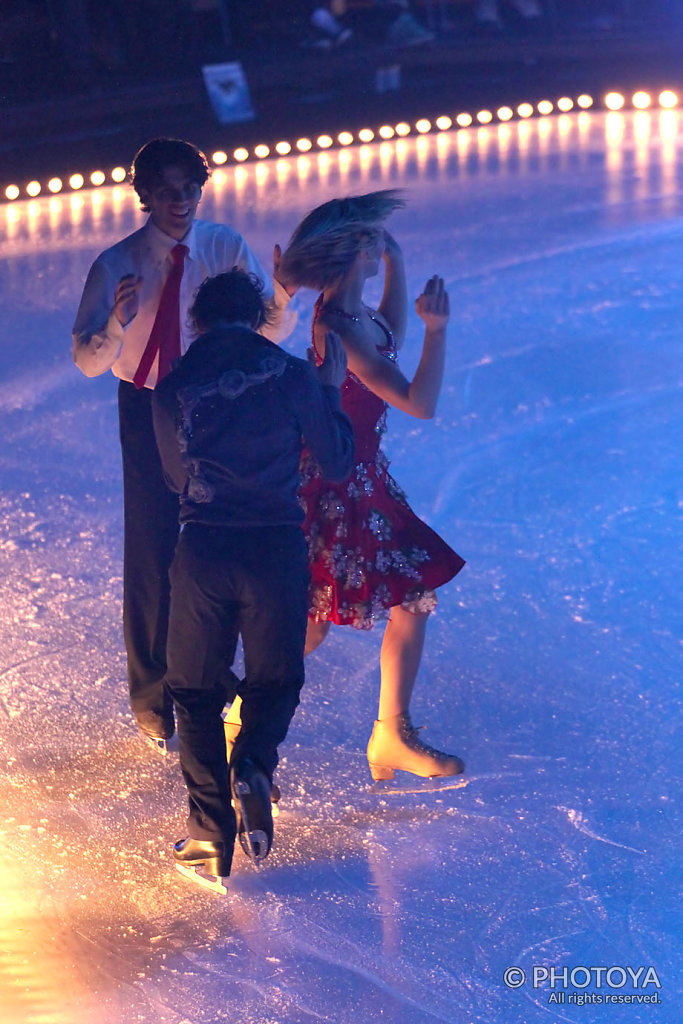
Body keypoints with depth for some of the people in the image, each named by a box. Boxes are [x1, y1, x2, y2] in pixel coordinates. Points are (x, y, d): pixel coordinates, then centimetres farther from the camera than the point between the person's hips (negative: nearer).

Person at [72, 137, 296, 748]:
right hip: (148, 413, -2)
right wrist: (116, 325, -36)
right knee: (153, 551, 3)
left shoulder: (226, 248, -7)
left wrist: (281, 298, -31)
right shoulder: (117, 266, -14)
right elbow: (87, 362, -15)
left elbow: (270, 333, -9)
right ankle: (155, 698, 19)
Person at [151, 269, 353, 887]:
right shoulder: (293, 376, -1)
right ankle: (253, 768, -12)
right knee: (277, 679, 19)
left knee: (196, 692, 13)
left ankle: (210, 836, 6)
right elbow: (337, 465, 6)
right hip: (278, 545, 0)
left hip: (202, 549, 1)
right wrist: (332, 390, 19)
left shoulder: (173, 388, 4)